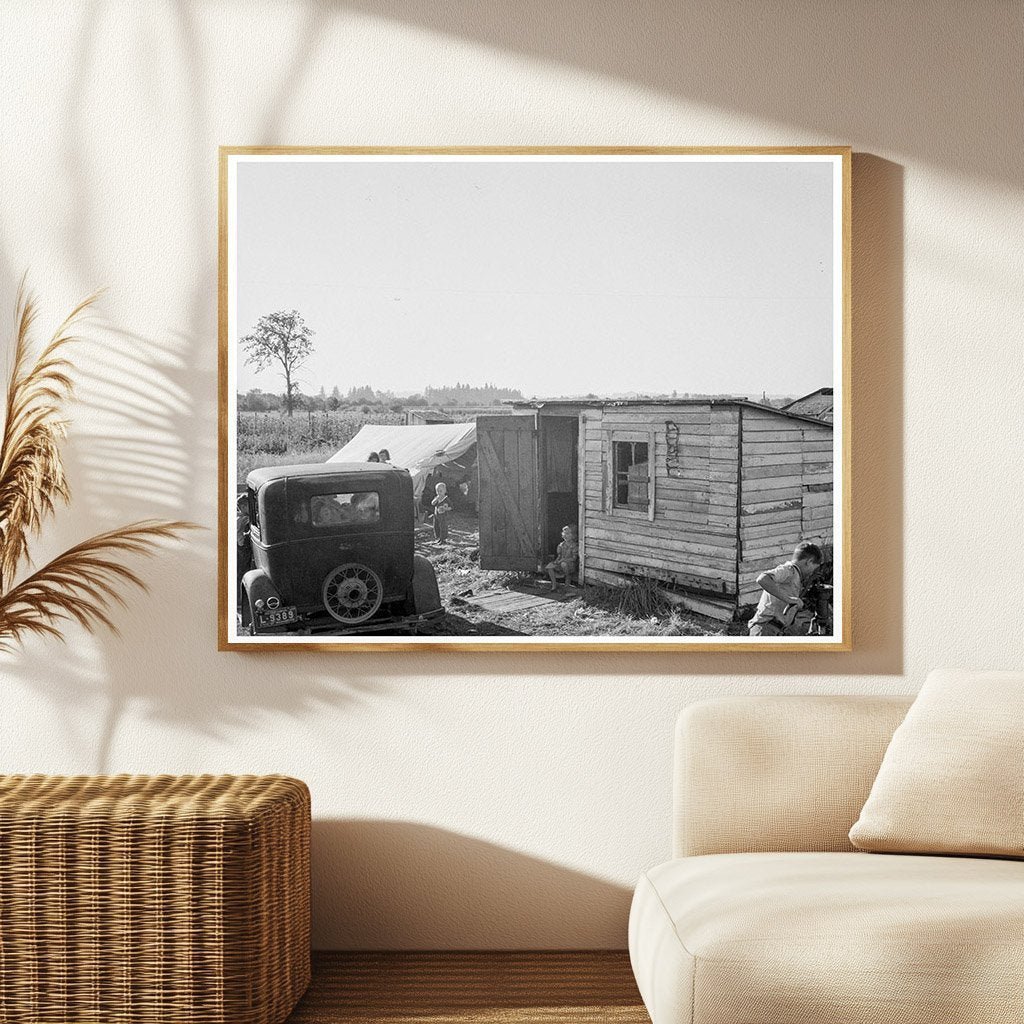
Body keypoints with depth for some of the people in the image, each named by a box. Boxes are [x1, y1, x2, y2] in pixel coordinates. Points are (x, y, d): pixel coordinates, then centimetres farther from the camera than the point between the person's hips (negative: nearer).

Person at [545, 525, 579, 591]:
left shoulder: (574, 546, -8)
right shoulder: (562, 545, 9)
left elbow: (574, 558, -14)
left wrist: (563, 560, -21)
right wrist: (557, 560, -7)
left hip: (571, 564, -5)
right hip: (560, 562, 5)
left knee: (563, 564, -41)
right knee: (549, 566, -20)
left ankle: (568, 579, -13)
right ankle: (554, 584, -13)